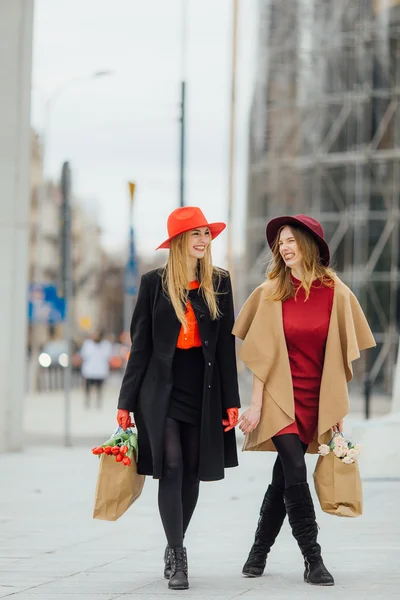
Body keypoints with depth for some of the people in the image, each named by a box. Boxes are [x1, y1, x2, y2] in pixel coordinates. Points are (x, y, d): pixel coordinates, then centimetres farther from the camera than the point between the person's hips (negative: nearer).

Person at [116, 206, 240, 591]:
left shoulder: (219, 282, 6)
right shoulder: (155, 283, 1)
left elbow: (226, 345, 6)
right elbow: (141, 343, 2)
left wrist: (231, 400, 1)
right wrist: (127, 400, 0)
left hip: (202, 388, 2)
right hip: (161, 386, -2)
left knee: (192, 472, 5)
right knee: (171, 468, -11)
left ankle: (174, 549, 20)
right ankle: (177, 554, -9)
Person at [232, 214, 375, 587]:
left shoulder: (336, 293, 0)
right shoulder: (271, 293, -1)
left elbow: (341, 355, 4)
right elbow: (263, 354, -1)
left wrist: (339, 407, 3)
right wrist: (256, 404, -5)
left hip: (315, 399, 2)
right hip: (280, 396, -2)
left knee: (284, 479, 7)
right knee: (295, 473, -15)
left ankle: (259, 552, 23)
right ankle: (312, 559, -7)